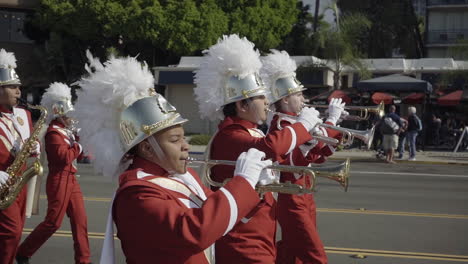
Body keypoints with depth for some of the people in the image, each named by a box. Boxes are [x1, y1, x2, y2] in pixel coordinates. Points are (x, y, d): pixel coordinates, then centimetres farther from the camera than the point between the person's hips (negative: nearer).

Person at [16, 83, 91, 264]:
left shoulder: (67, 129, 14)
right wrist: (78, 146, -10)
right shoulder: (54, 132, -15)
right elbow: (64, 157, -25)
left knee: (80, 220, 7)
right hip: (59, 181, -9)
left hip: (71, 179, 9)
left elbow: (76, 153, 13)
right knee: (53, 222, -4)